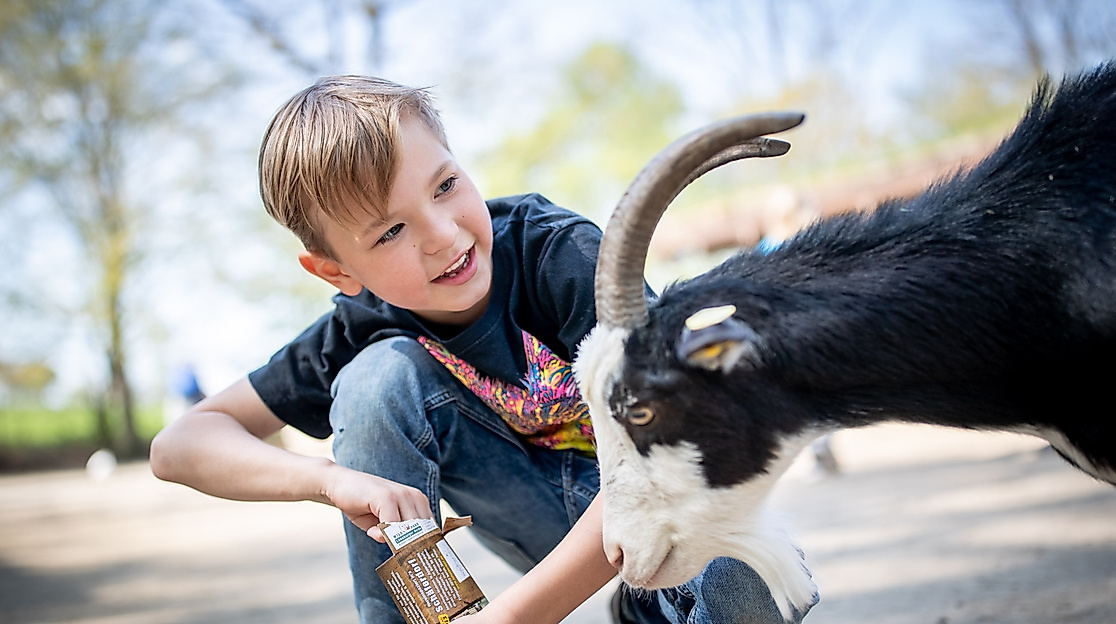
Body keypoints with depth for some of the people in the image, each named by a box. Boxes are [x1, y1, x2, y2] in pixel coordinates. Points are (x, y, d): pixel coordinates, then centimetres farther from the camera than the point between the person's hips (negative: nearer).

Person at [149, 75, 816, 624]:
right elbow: (180, 446, -12)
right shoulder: (367, 327, -14)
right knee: (377, 376, -22)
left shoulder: (565, 252, -27)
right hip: (546, 515, 3)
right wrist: (334, 478, -32)